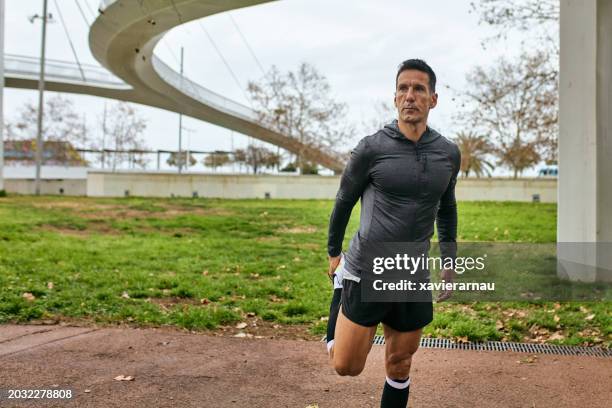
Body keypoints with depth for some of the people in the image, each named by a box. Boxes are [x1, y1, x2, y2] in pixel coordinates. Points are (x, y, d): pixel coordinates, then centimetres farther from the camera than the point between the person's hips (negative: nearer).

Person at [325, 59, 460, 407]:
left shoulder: (449, 154, 2)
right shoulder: (372, 149, -10)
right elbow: (345, 201, 4)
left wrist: (449, 259, 13)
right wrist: (333, 252, 13)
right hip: (367, 272, -3)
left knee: (399, 370, 12)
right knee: (347, 366, 3)